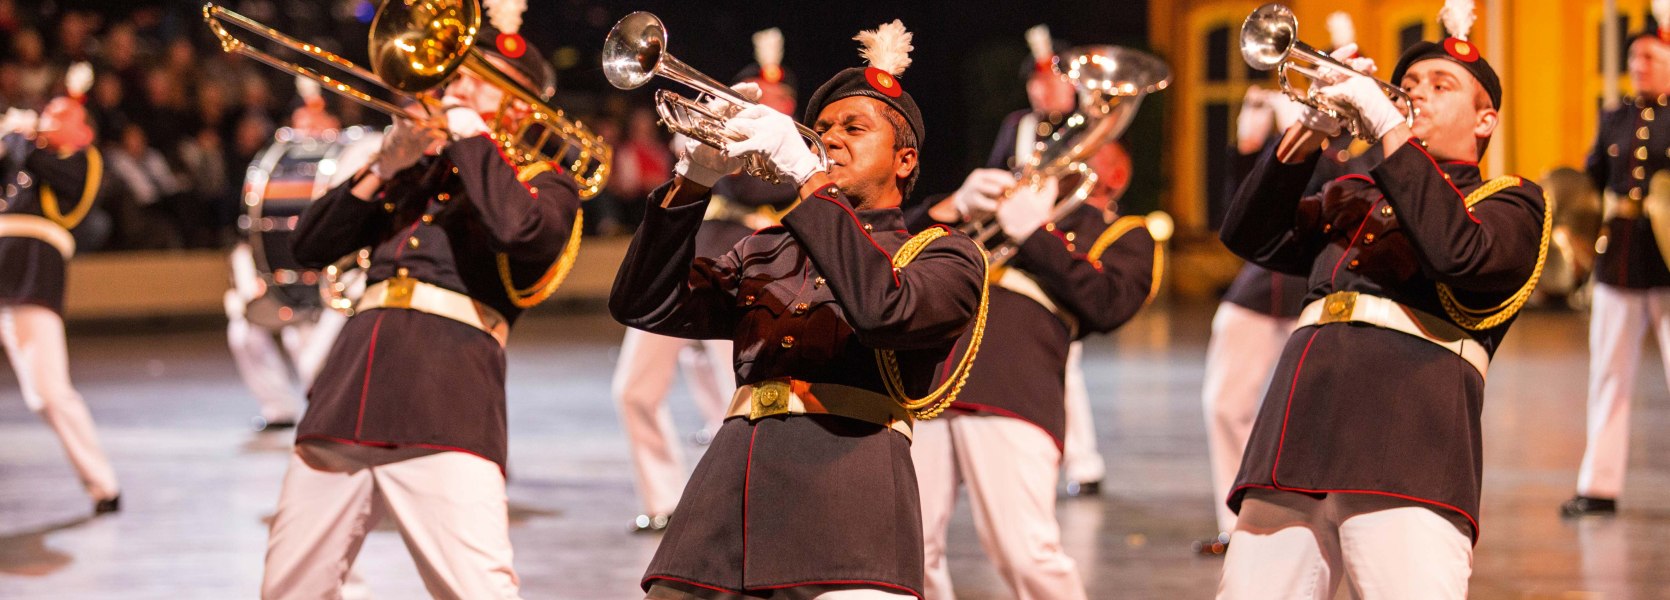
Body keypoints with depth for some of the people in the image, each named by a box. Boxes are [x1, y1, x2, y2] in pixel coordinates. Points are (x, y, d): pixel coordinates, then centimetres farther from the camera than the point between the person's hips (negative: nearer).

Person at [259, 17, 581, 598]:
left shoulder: (544, 184, 11)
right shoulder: (416, 171, 26)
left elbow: (518, 229, -14)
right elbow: (310, 246, 17)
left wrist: (469, 134, -1)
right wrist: (383, 169, 5)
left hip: (448, 401, -5)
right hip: (353, 383, 5)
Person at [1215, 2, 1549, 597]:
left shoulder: (1509, 202, 14)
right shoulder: (1351, 198, 30)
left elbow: (1459, 253, -9)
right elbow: (1250, 236, 18)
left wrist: (1390, 129, -6)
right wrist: (1308, 133, 7)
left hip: (1408, 455, -5)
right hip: (1297, 447, 5)